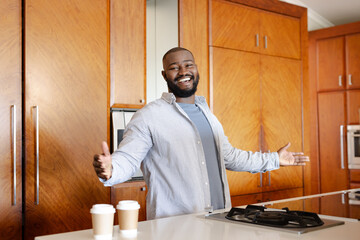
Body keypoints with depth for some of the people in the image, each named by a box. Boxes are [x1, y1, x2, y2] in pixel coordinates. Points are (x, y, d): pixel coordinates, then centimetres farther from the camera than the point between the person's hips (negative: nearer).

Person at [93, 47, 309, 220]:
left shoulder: (207, 114, 17)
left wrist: (273, 159, 30)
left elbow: (228, 155, 27)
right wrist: (109, 170, -36)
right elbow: (127, 159, -13)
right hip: (173, 225, -6)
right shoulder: (149, 116, -7)